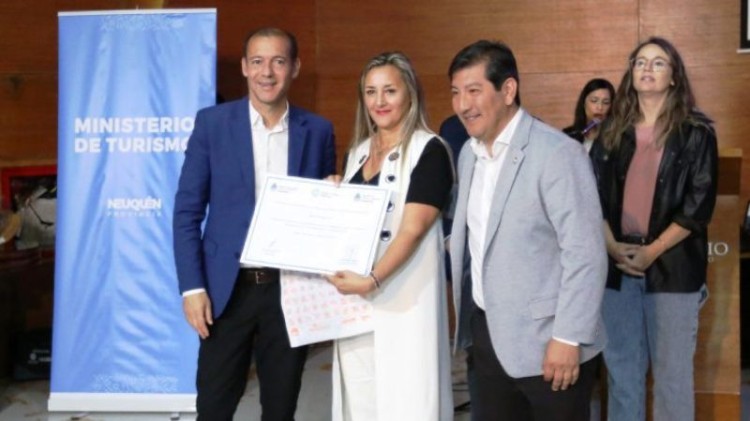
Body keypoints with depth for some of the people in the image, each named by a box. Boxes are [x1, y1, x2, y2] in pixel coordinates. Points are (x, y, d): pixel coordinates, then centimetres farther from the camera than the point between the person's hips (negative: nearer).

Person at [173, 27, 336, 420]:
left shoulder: (318, 130, 4)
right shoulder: (212, 123, -1)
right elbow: (187, 211, -1)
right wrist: (192, 286, -8)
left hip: (292, 290, 1)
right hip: (227, 289, -1)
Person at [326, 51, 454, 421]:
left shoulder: (429, 150, -9)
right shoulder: (359, 151, 14)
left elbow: (413, 229, -17)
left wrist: (373, 280, -27)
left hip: (403, 298, -7)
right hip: (352, 289, 7)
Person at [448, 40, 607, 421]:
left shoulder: (557, 153, -16)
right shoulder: (469, 153, 8)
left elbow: (585, 254, -18)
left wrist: (568, 338, -19)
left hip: (545, 344, -7)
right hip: (487, 334, 7)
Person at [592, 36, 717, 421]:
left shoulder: (696, 133, 0)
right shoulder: (613, 133, 10)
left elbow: (699, 203, -7)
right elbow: (597, 195, 7)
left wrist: (652, 252, -13)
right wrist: (612, 246, -9)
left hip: (672, 265, -3)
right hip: (617, 266, 3)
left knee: (672, 372, 3)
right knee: (621, 369, 10)